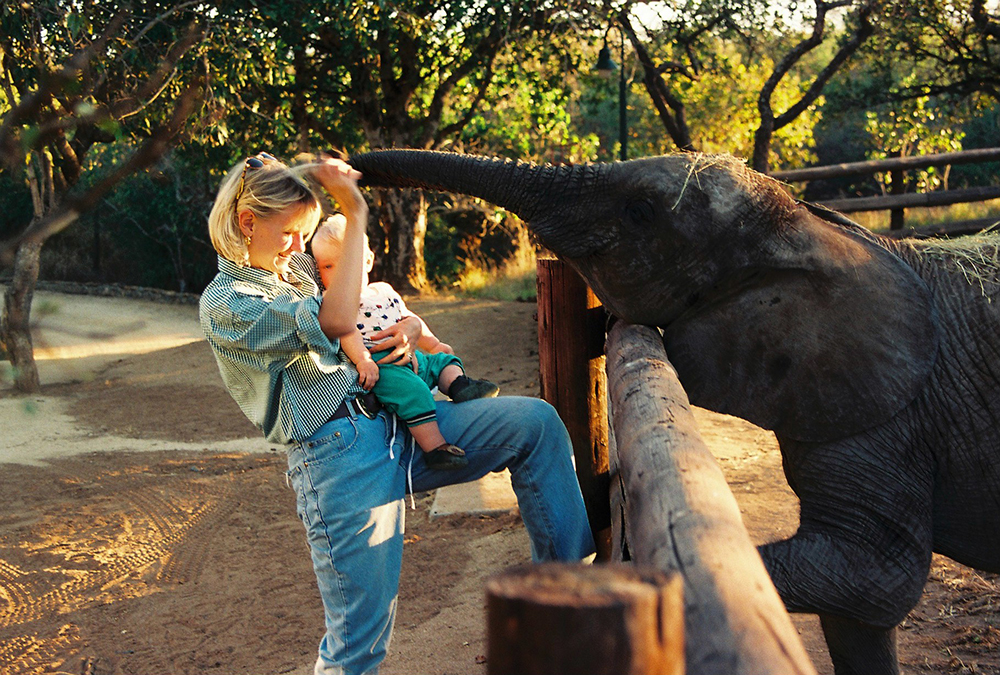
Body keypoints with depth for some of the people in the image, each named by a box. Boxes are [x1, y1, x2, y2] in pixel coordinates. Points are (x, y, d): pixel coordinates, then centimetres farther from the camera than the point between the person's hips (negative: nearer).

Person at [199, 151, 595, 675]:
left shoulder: (297, 269, 18)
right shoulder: (224, 304, -7)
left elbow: (384, 315, 26)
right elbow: (334, 322, -24)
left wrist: (410, 327, 1)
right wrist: (355, 214, -19)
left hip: (400, 428, 8)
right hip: (341, 458, -8)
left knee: (536, 422, -2)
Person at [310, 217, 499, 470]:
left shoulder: (384, 291, 20)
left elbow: (408, 319, 29)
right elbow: (346, 331, -18)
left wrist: (433, 344, 23)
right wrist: (362, 360, -32)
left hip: (409, 358, 9)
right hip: (377, 366, -9)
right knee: (412, 389, -30)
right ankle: (434, 447, -34)